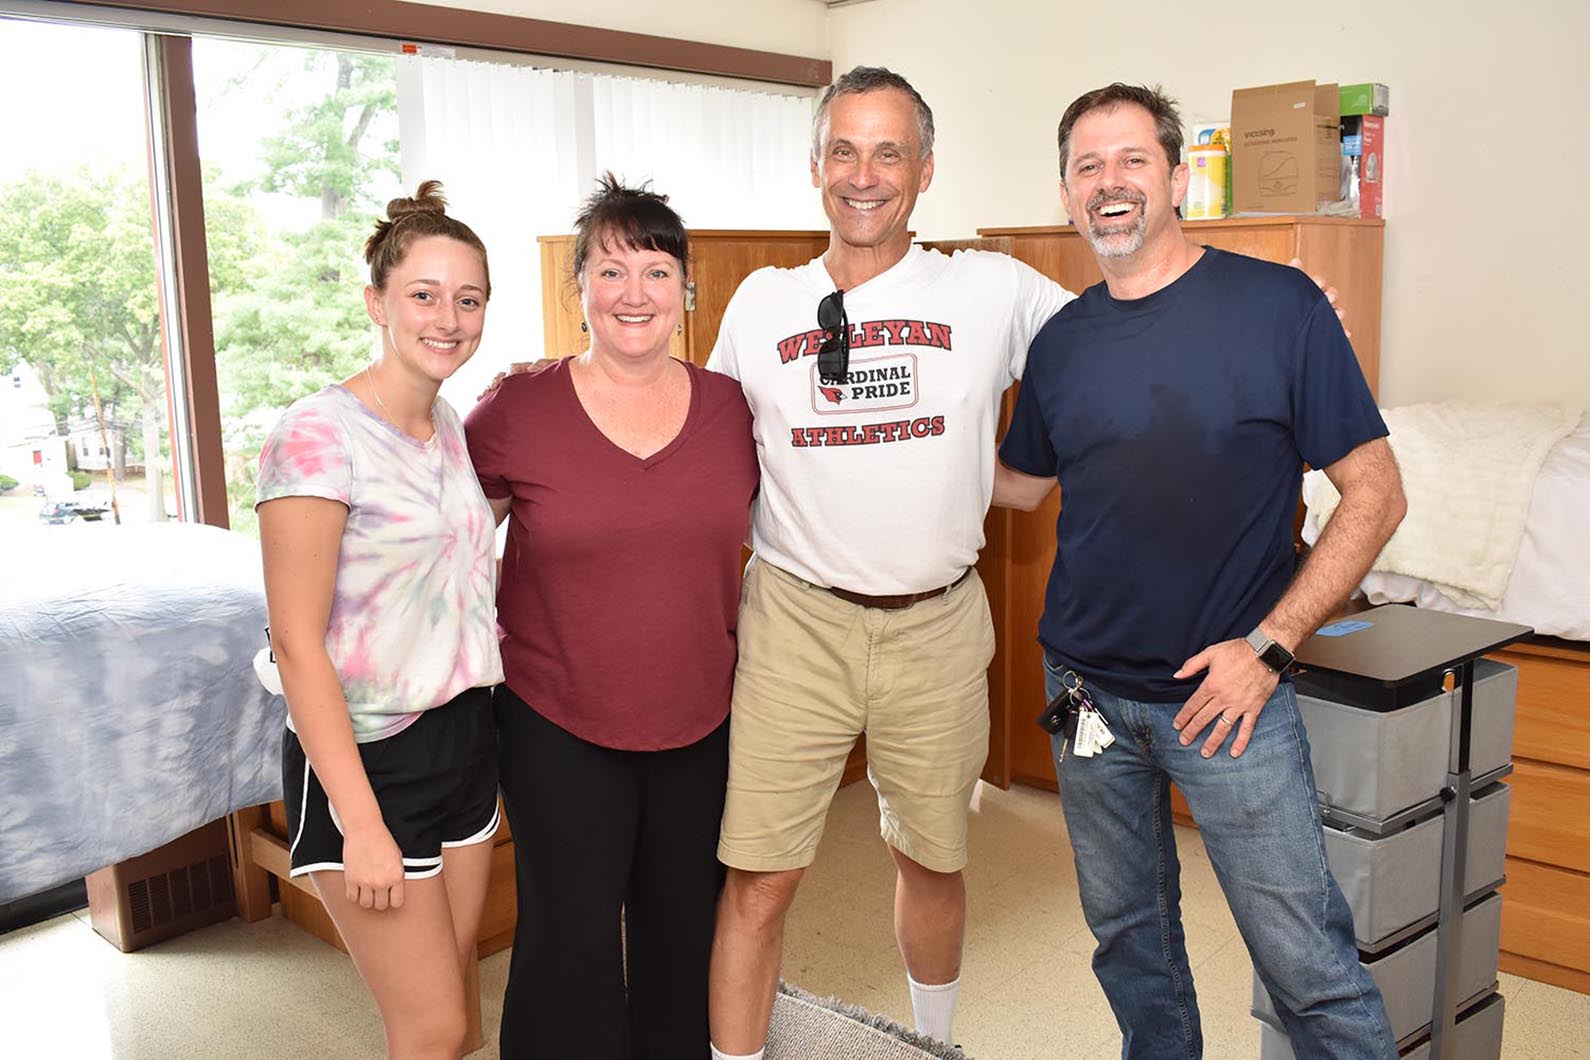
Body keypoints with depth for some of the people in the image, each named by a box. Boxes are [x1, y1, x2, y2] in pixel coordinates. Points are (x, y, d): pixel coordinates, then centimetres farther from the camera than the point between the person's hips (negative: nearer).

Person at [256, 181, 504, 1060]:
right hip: (367, 755, -7)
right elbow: (297, 644, -19)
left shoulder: (452, 427, 6)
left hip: (463, 738, 7)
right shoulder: (319, 436, -17)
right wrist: (360, 823, -20)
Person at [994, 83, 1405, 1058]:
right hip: (1086, 686, 4)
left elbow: (1376, 494, -8)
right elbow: (1021, 484, 19)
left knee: (1310, 965, -1)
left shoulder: (1277, 305, -9)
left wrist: (1268, 646, -14)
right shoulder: (1062, 341, 4)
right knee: (1127, 931, 19)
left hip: (1228, 689, -4)